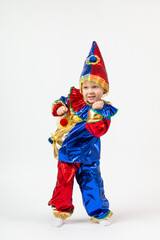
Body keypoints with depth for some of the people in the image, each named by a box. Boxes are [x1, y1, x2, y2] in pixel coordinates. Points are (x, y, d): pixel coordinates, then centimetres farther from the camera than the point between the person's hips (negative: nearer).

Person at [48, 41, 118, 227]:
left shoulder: (105, 111, -10)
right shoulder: (74, 99, -4)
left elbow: (98, 130, -22)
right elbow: (60, 103, 10)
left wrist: (96, 111, -30)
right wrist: (59, 108, -12)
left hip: (88, 155, -1)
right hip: (66, 151, 2)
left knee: (92, 182, 6)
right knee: (64, 182, 9)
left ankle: (99, 213, 26)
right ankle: (62, 211, 28)